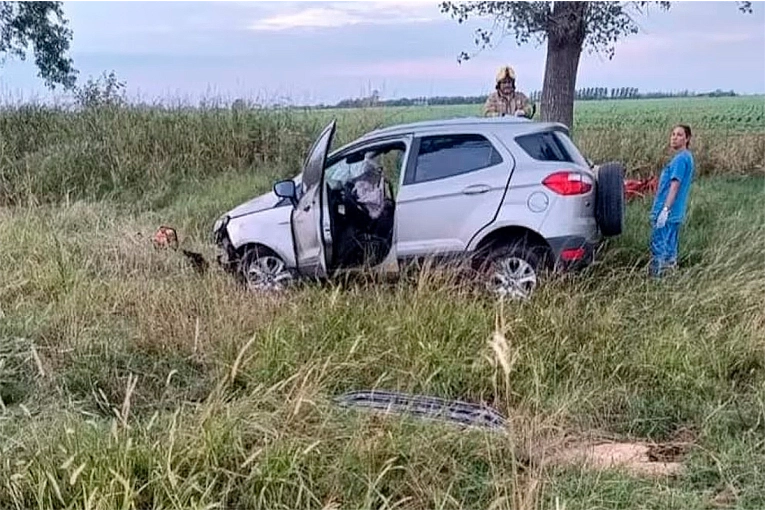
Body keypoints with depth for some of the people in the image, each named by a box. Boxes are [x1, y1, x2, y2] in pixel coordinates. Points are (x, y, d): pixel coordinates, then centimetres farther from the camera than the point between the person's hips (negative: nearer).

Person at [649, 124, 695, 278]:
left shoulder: (680, 158, -13)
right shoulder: (687, 157, 17)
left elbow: (675, 185, -20)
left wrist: (665, 209, -25)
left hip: (667, 213, -10)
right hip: (676, 213, 10)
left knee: (658, 248, -7)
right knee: (670, 249, 13)